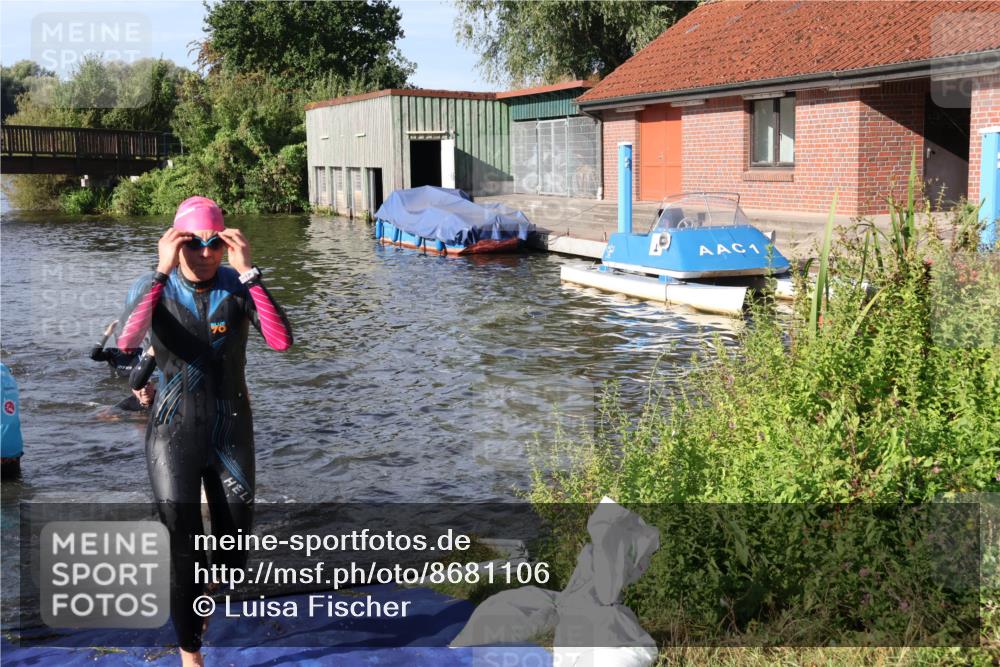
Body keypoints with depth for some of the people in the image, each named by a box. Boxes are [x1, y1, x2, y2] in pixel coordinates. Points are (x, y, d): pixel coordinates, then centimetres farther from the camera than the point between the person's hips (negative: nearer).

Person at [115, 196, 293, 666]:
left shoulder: (238, 286, -6)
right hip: (175, 434, -2)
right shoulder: (155, 287, -7)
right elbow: (126, 341, -28)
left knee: (236, 552, 13)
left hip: (232, 432, 2)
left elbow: (281, 340, -24)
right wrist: (163, 272, -29)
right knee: (184, 552, 1)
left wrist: (247, 272, -27)